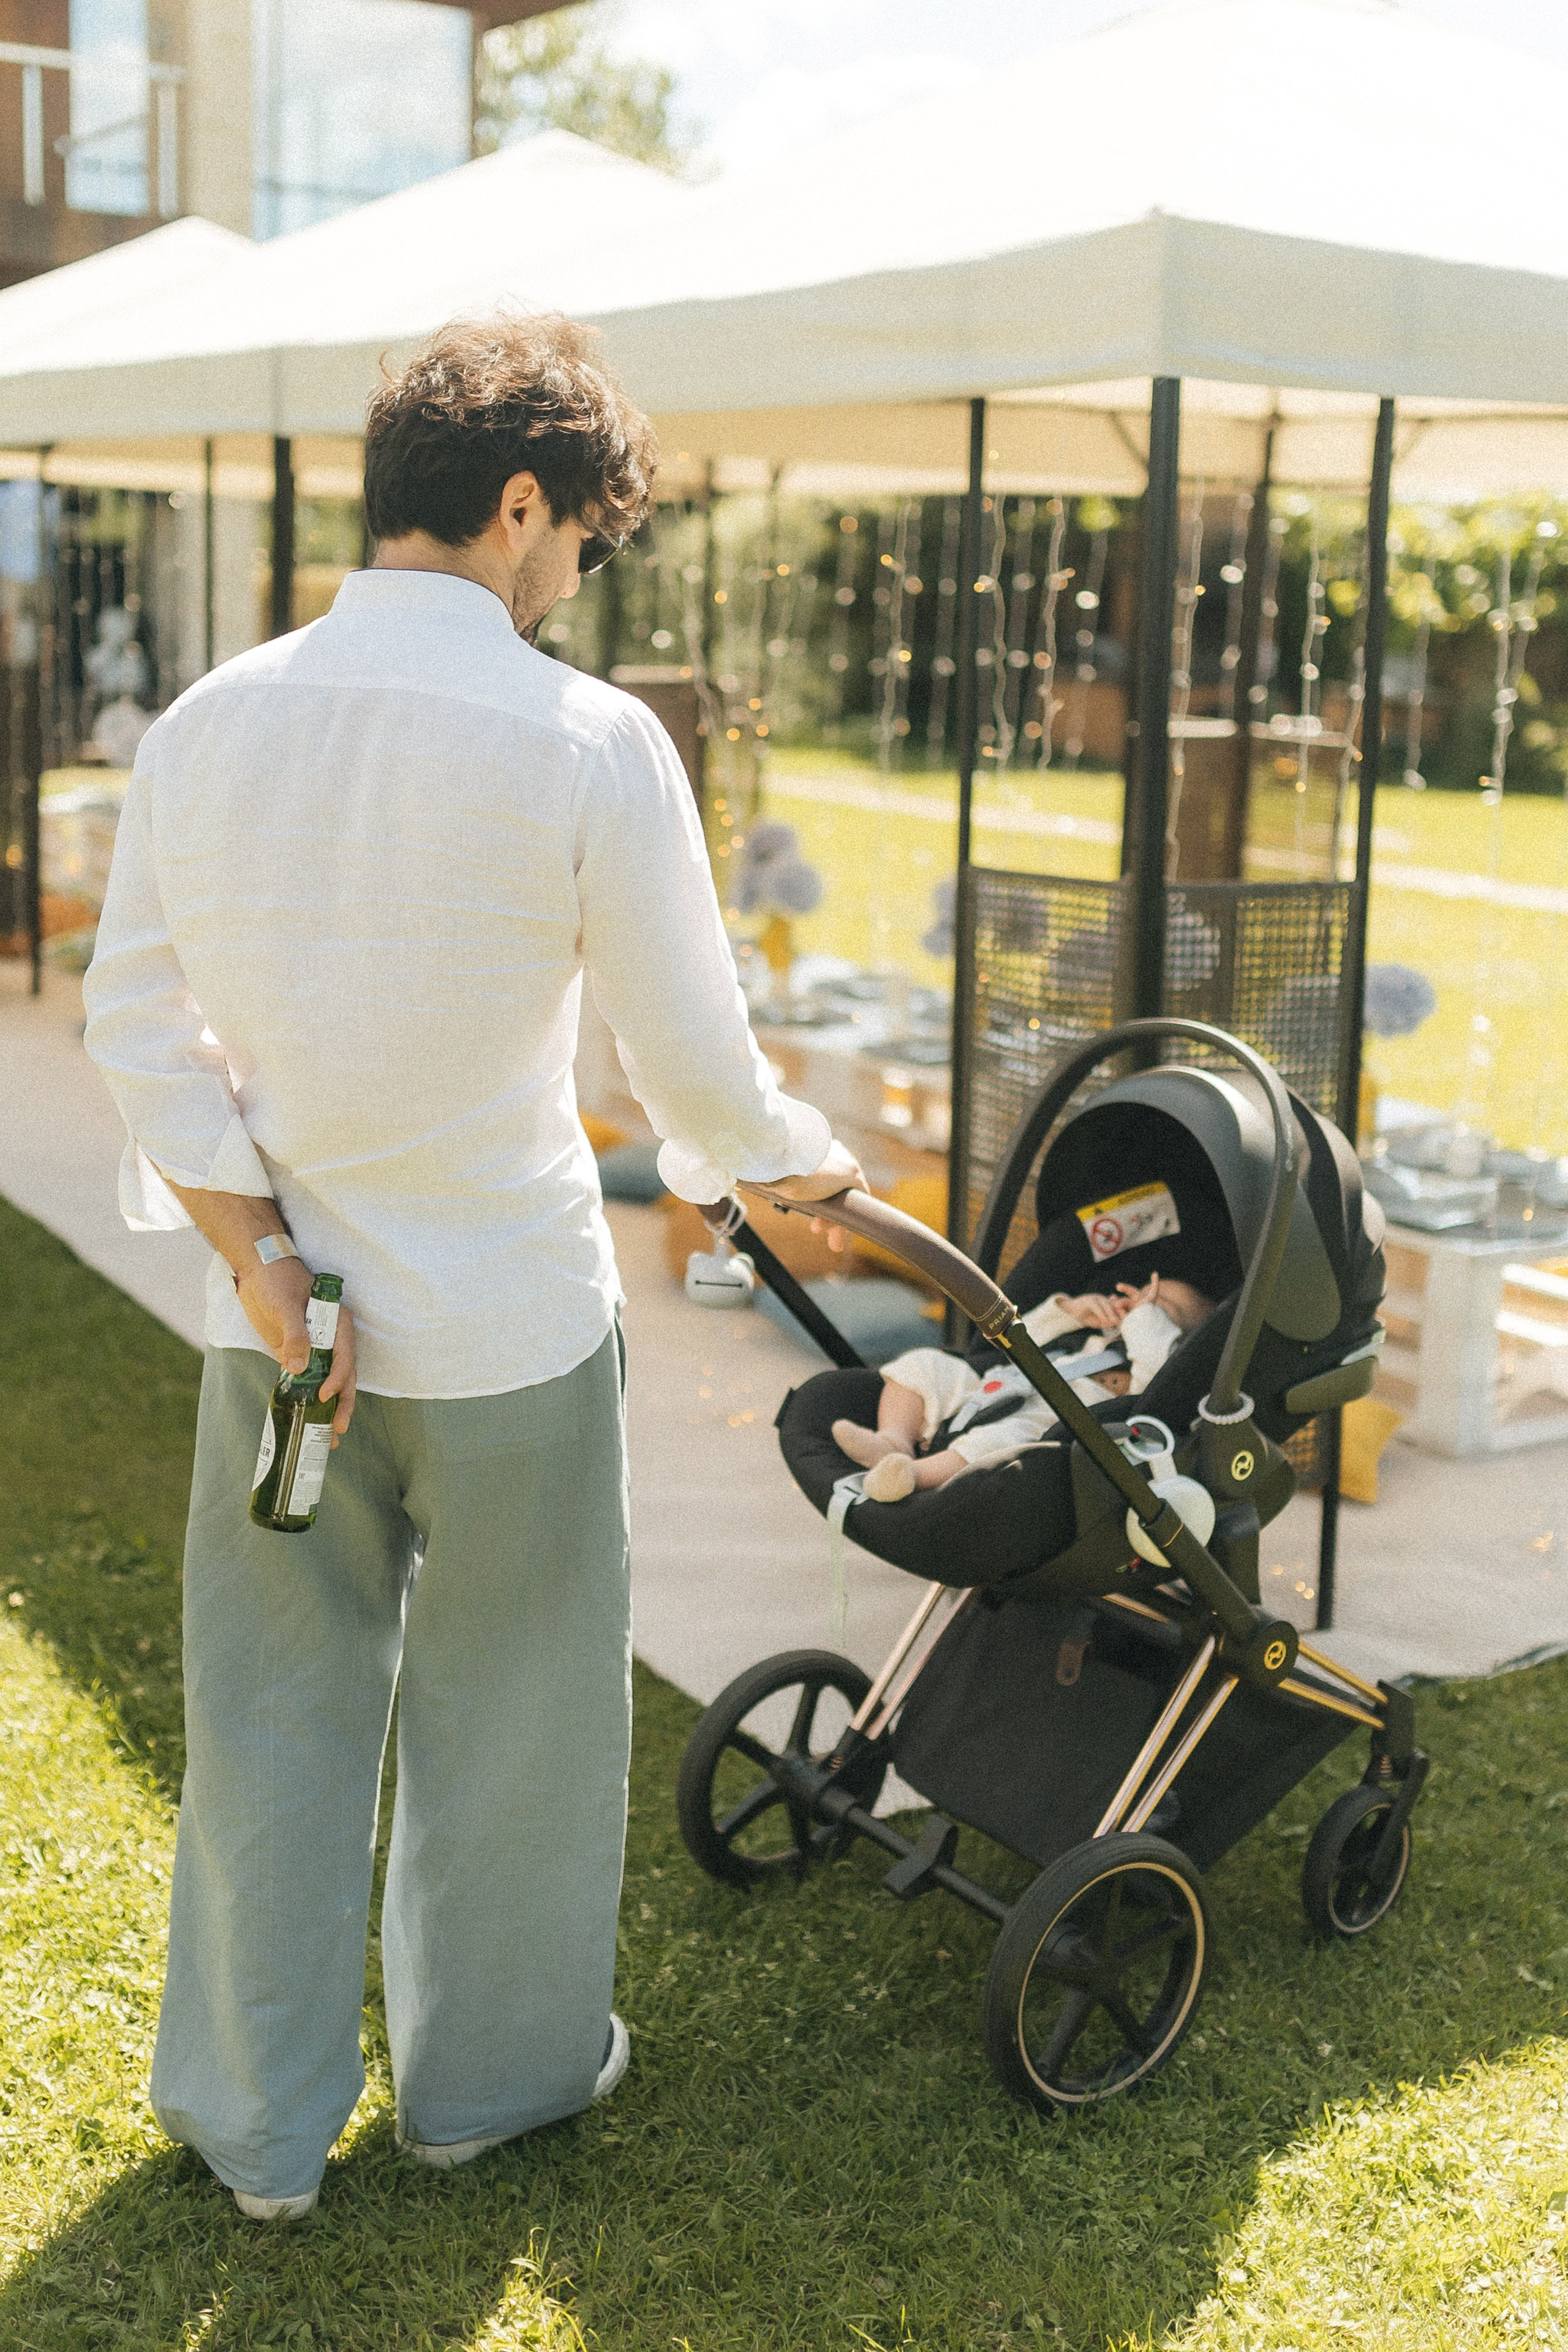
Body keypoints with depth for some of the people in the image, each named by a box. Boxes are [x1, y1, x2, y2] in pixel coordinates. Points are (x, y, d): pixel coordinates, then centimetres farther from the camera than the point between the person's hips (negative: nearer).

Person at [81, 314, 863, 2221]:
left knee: (272, 1716, 17)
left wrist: (262, 1260, -3)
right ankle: (491, 2073, 37)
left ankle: (255, 2124, 33)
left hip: (282, 1326, 4)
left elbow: (138, 1026, -2)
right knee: (502, 1714, 17)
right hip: (510, 1337, -3)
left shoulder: (204, 725, -3)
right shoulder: (586, 740, -17)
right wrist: (795, 1161, 9)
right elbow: (691, 1054, -11)